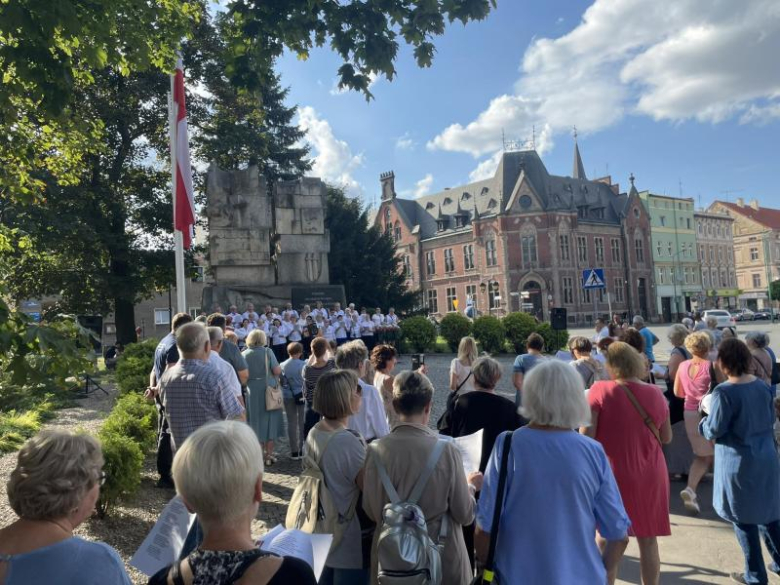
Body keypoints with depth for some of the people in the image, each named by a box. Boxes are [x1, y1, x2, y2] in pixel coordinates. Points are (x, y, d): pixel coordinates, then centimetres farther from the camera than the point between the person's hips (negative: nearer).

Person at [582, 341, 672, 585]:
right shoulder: (655, 393, -2)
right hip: (650, 475, 4)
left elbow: (586, 436, -17)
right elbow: (666, 437, 10)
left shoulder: (600, 390, -14)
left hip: (613, 475, -3)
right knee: (648, 540, 16)